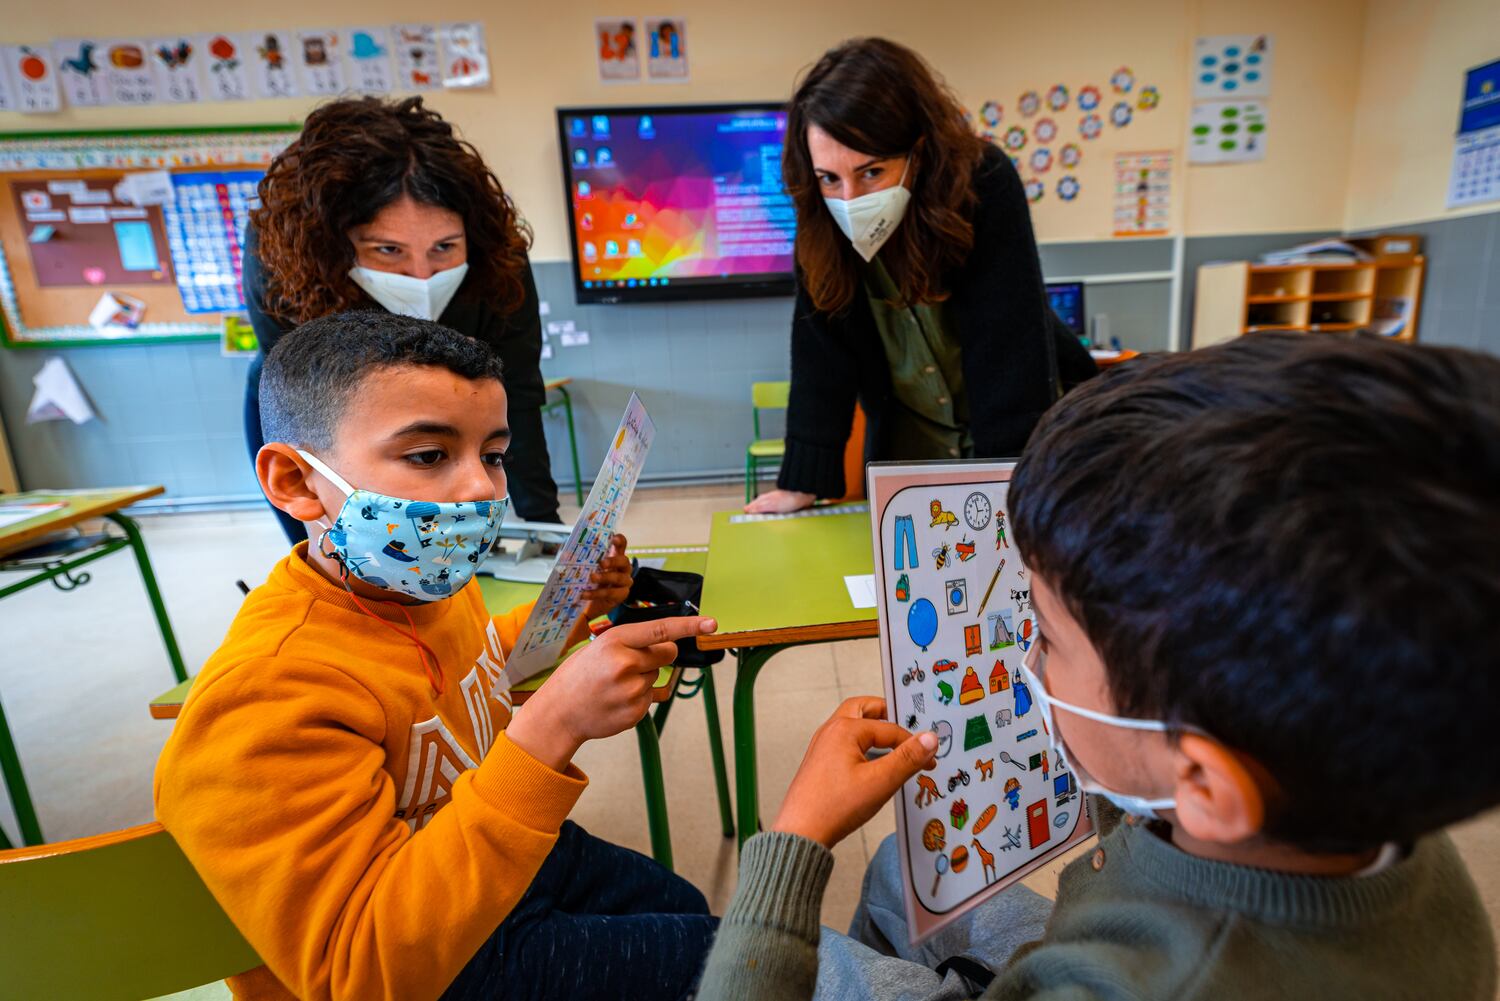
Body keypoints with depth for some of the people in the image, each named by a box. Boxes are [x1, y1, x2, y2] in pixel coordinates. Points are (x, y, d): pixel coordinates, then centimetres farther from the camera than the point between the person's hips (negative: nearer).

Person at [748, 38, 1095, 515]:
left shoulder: (985, 185, -26)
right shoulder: (823, 223, -18)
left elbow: (1009, 345, -29)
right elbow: (820, 349, -18)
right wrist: (803, 480, -22)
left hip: (1024, 428, -2)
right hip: (909, 440, 3)